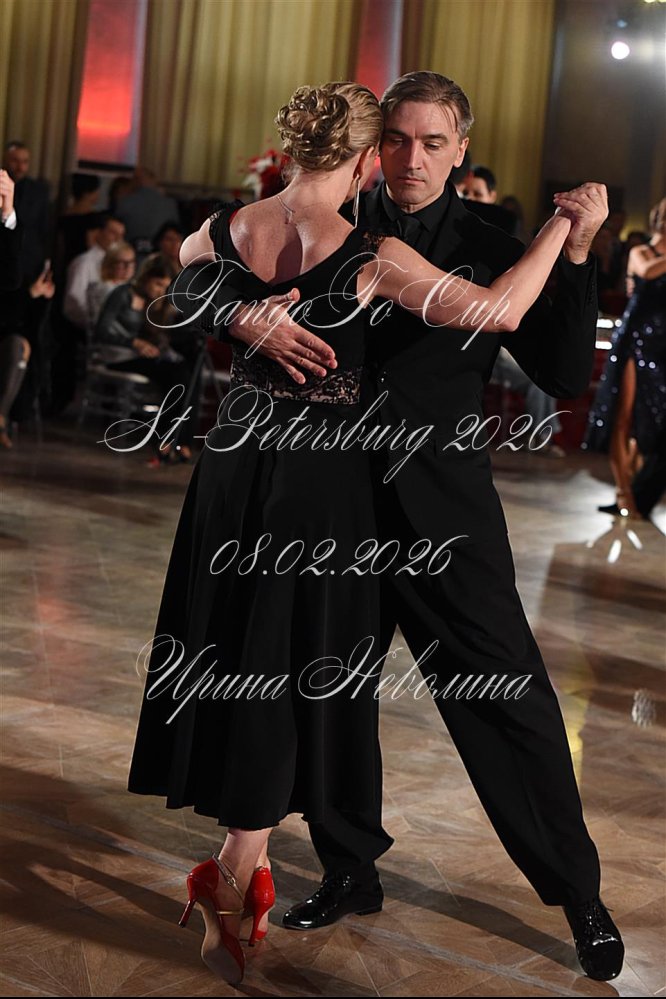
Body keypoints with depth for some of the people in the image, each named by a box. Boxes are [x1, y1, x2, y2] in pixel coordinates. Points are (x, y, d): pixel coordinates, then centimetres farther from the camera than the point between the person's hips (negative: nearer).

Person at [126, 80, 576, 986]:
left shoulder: (228, 229, -3)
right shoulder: (372, 256, -20)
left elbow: (178, 260, 21)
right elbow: (500, 311, -23)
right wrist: (564, 222, -12)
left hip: (236, 459, 6)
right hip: (320, 474, -5)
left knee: (235, 649, 18)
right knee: (290, 668, 6)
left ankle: (243, 856, 32)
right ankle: (233, 878, 7)